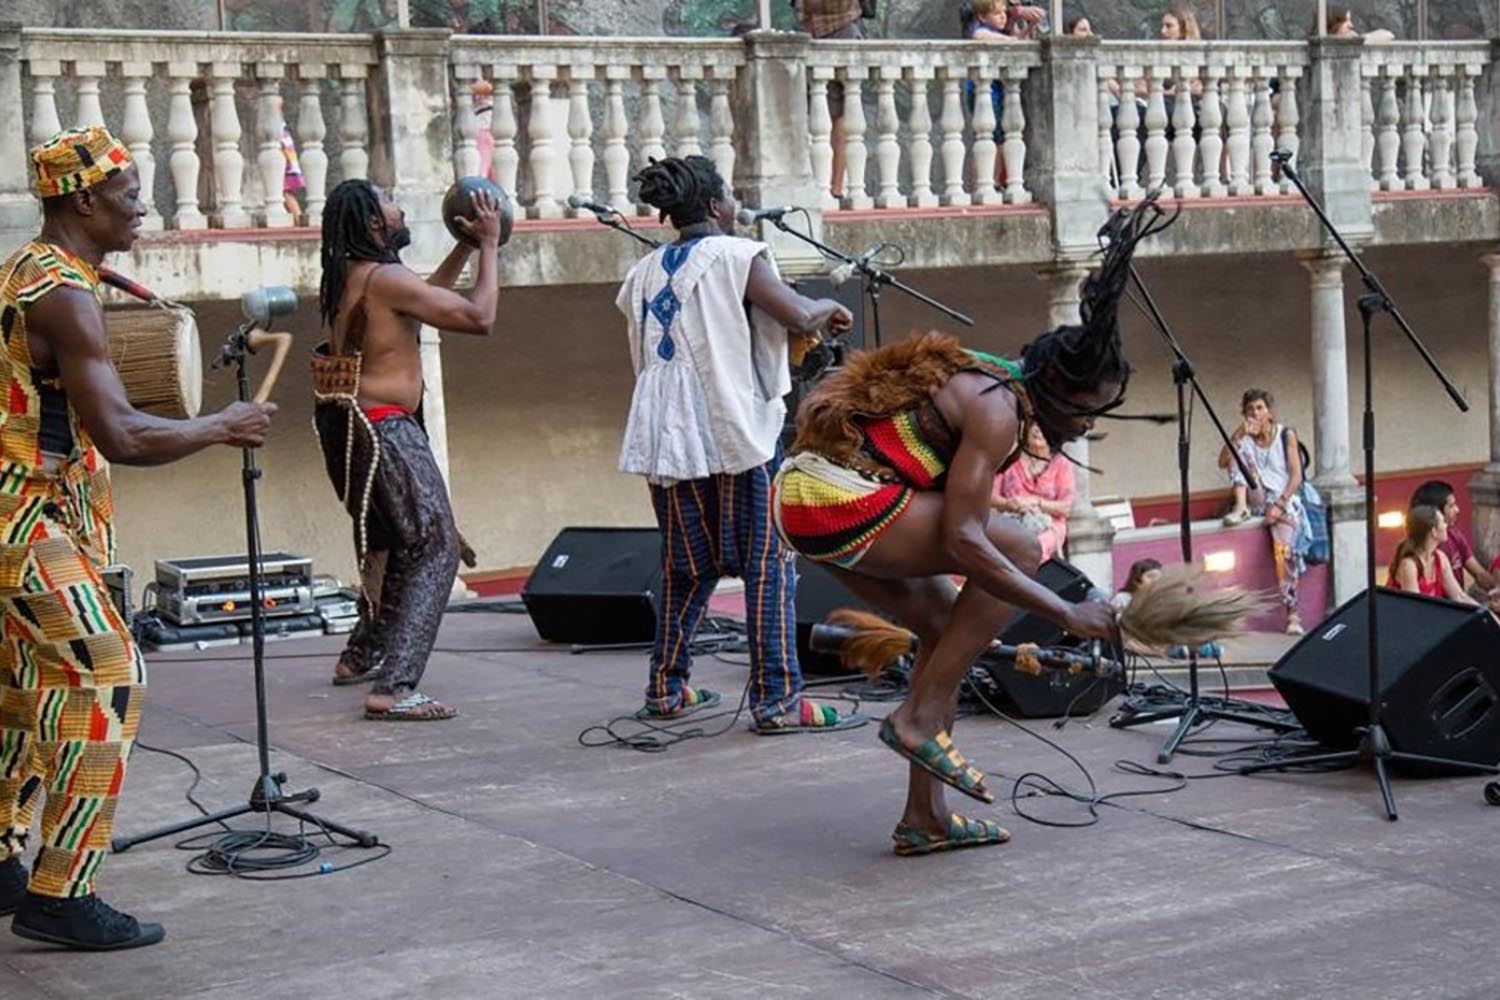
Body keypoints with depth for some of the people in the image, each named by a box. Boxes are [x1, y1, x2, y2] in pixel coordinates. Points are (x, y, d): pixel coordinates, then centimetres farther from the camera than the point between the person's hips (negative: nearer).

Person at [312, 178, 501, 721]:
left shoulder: (345, 278, 12)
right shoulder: (385, 279, -16)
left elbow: (424, 298, 28)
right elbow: (479, 316, -15)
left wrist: (466, 247, 25)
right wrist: (489, 245, -3)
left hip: (346, 426, 10)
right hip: (381, 429, -10)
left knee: (390, 543, 26)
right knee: (434, 549, -9)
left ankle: (363, 656, 39)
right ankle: (393, 688, -17)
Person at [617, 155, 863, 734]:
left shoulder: (643, 274, 15)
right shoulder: (736, 255, -3)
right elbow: (796, 317, -14)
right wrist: (829, 308, 7)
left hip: (668, 439, 6)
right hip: (738, 432, -6)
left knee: (688, 568, 16)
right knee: (767, 564, -3)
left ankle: (666, 688, 21)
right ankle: (777, 700, -7)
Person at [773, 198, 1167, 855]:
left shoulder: (982, 383, 18)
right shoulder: (998, 409, -11)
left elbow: (952, 529, 24)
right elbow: (964, 542, -18)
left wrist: (1001, 634, 26)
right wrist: (1067, 615, -12)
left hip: (803, 499, 10)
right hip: (842, 503, -10)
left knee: (945, 628, 15)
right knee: (1020, 551, -6)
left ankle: (925, 816, 15)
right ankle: (920, 718, -4)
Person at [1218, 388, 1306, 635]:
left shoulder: (1286, 435, 5)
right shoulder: (1244, 438, 12)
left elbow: (1296, 476, -3)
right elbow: (1223, 462, -5)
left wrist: (1280, 504, -16)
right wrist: (1239, 434, -12)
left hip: (1285, 500, -3)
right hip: (1259, 501, 3)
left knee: (1284, 546, -31)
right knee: (1239, 451, -14)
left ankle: (1293, 614, -31)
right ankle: (1241, 508, -26)